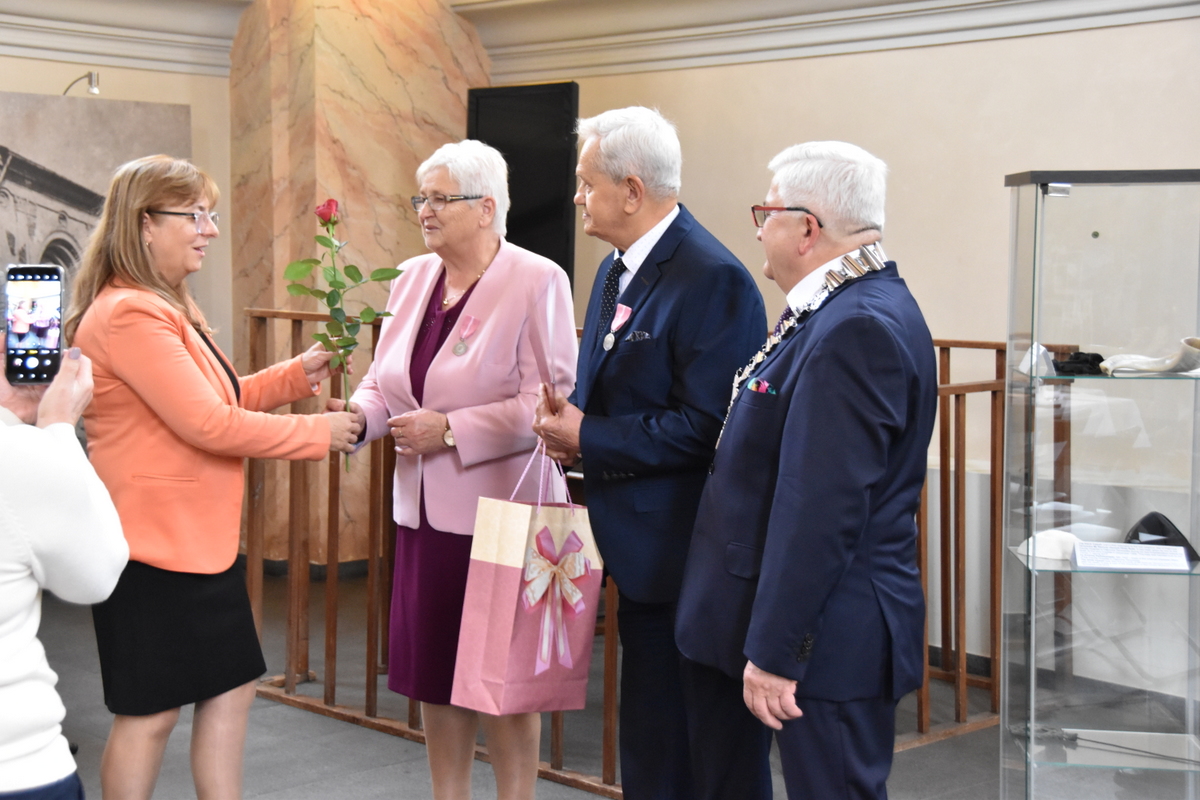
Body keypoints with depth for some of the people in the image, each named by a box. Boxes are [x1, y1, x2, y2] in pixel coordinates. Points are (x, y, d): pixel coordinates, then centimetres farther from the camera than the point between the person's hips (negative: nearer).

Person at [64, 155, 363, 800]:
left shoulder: (167, 307, 14)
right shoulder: (129, 313, -20)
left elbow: (214, 400, 18)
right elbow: (208, 423, -23)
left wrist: (296, 375, 5)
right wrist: (317, 433, -15)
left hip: (202, 540, 10)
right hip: (151, 545, -10)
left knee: (231, 689, 13)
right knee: (151, 713, 1)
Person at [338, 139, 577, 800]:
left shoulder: (536, 281, -11)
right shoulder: (414, 278, 9)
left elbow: (548, 403, -16)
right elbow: (386, 376, 15)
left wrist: (450, 431, -20)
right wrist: (360, 413, -6)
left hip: (497, 508, -6)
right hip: (425, 506, 6)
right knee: (435, 669, 14)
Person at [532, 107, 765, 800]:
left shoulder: (714, 279, -18)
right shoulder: (616, 271, 12)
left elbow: (704, 425, -23)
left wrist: (587, 438, -16)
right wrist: (572, 422, -1)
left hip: (679, 552, -9)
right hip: (638, 547, 9)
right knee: (646, 741, 19)